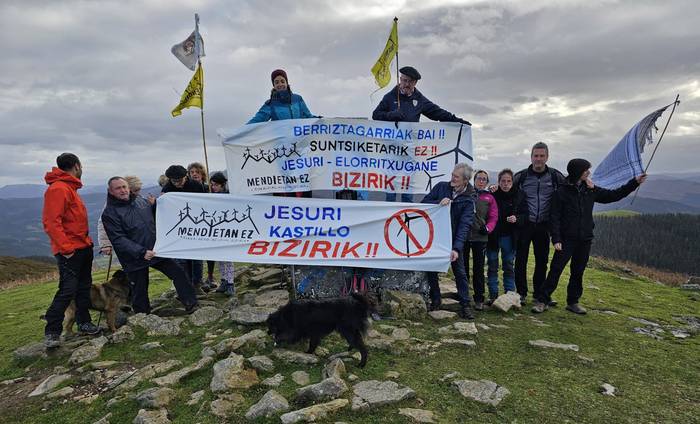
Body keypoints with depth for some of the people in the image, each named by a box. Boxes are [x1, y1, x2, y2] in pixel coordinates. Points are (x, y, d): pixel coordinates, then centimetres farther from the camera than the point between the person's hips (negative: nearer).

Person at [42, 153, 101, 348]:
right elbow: (51, 222, -22)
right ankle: (51, 333, 1)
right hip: (70, 251, -10)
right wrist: (66, 248, -22)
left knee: (83, 287, 15)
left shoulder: (70, 188, 16)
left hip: (83, 247, 10)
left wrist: (87, 240, 16)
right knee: (67, 290, -8)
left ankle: (84, 323, 25)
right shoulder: (58, 189, -15)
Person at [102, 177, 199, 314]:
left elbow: (155, 217, 24)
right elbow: (119, 240, -19)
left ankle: (191, 303, 14)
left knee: (178, 272, 3)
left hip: (156, 250, 5)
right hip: (135, 258, -5)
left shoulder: (140, 200, 6)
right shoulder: (109, 213, -11)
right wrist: (141, 252, -27)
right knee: (140, 290, 8)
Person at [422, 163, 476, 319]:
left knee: (460, 271, 1)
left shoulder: (468, 200, -12)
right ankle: (435, 301, 24)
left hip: (453, 239, -2)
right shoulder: (441, 187, -3)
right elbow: (424, 202, -3)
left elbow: (464, 225, -21)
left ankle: (465, 305, 11)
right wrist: (439, 203, -24)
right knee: (431, 269, 8)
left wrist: (456, 248, -33)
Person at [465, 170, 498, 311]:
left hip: (480, 237, 0)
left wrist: (487, 228, -14)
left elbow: (493, 217, 2)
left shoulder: (489, 198, 6)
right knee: (463, 267, 9)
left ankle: (479, 299, 13)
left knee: (478, 269, 4)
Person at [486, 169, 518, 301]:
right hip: (492, 236, 0)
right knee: (492, 266, 7)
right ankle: (493, 294, 16)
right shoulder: (492, 195, -4)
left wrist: (516, 218, -19)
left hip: (508, 237, 1)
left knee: (508, 266, 9)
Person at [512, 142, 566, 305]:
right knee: (521, 260, 1)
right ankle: (521, 293, 13)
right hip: (524, 224, -2)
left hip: (543, 226, 2)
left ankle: (539, 293, 23)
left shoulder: (556, 176, 2)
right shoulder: (521, 176, -2)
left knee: (542, 261, 10)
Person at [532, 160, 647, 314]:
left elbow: (613, 195, 17)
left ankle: (573, 302, 23)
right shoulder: (561, 192, -7)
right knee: (555, 270, -6)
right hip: (566, 240, -5)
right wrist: (556, 239, -15)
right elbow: (555, 218, -9)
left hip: (585, 240, 5)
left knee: (578, 272, 12)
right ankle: (542, 301, 1)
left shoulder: (591, 190, 8)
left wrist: (635, 182, 14)